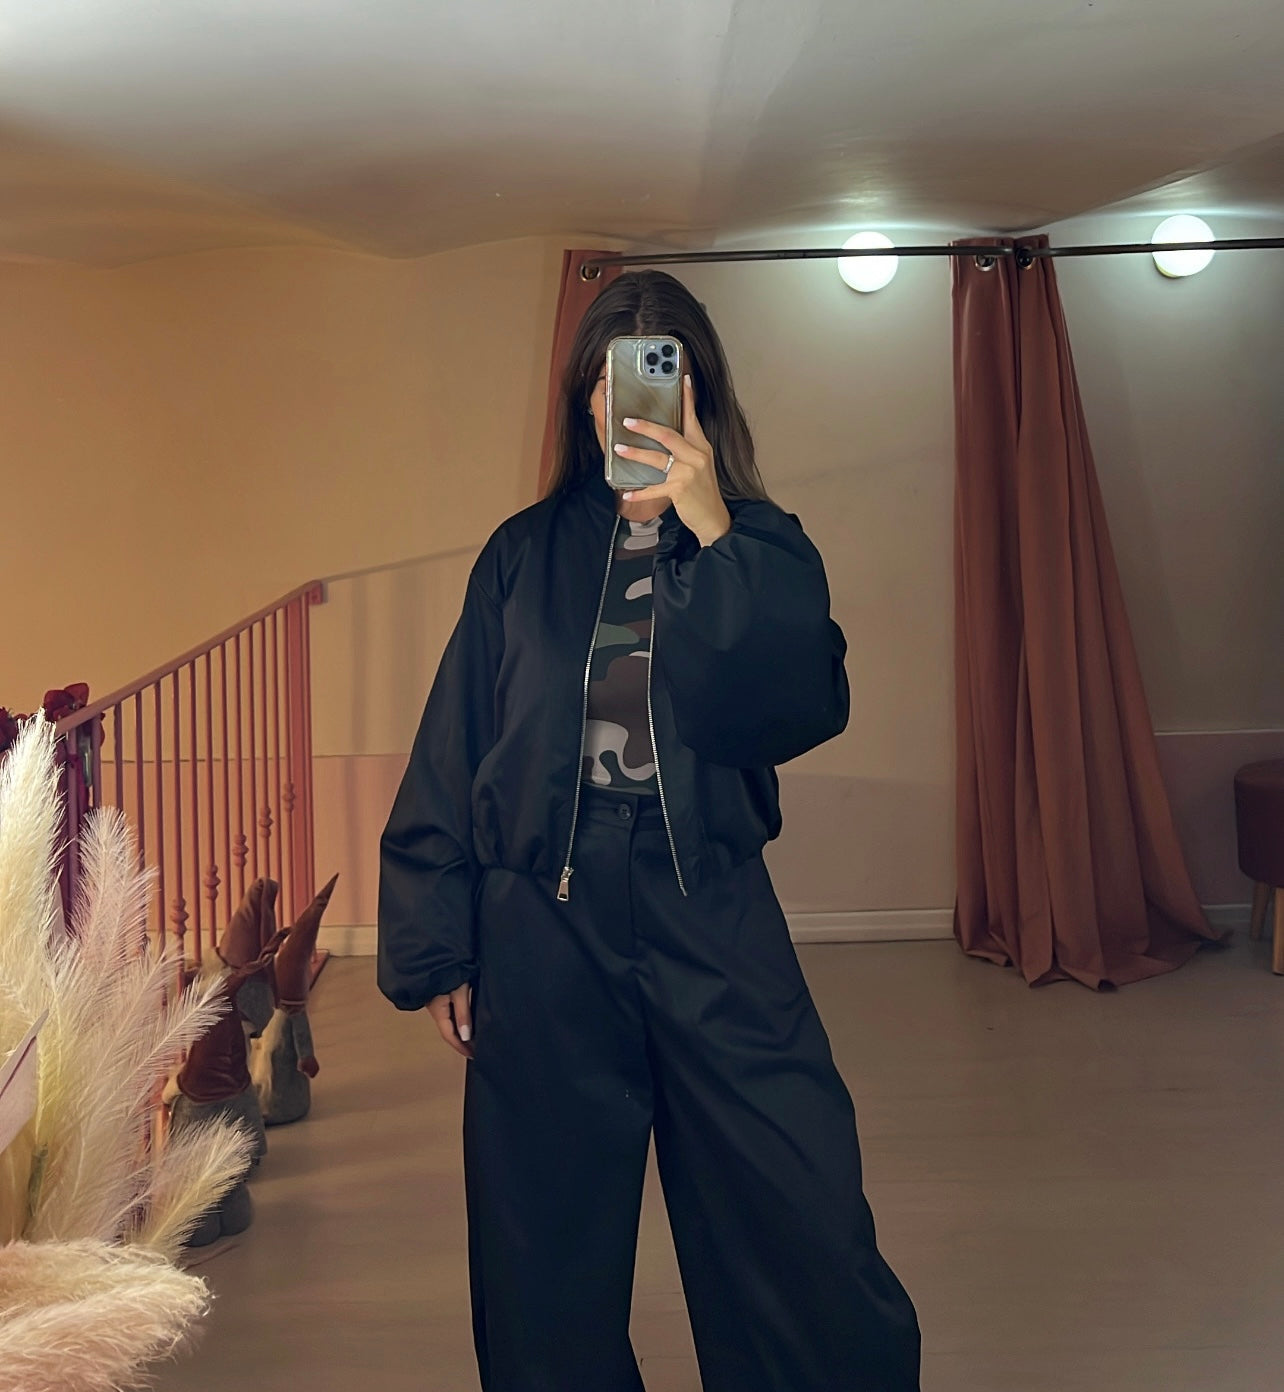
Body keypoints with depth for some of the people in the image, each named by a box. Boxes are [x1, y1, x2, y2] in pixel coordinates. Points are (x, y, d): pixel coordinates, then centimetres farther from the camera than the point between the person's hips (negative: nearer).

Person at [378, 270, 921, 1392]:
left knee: (809, 1240, 0)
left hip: (712, 923, 0)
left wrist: (710, 531, -15)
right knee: (552, 1258, 10)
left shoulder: (761, 551, 6)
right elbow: (451, 757, 6)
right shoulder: (525, 558, 7)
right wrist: (435, 949, 3)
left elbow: (807, 707, -12)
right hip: (542, 927, 1)